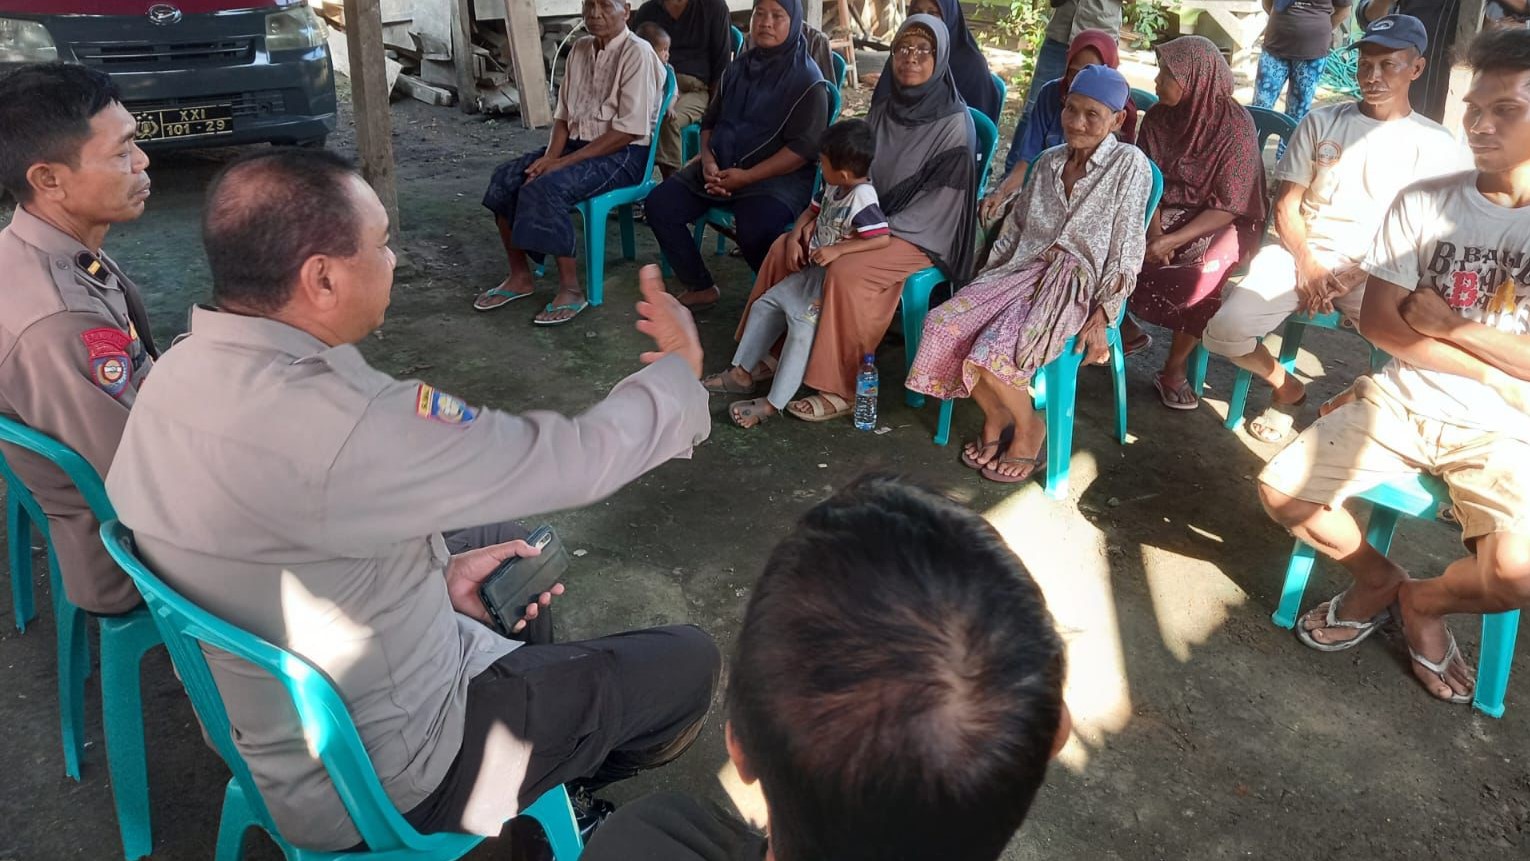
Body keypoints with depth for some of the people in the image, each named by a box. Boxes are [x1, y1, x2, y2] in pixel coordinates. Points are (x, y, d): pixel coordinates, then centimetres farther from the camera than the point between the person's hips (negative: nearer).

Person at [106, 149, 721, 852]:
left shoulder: (181, 373, -9)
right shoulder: (345, 424, -37)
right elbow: (577, 458, -27)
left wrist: (436, 573, 2)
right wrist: (680, 367, -9)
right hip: (375, 784, -8)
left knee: (518, 542, 25)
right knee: (687, 662, 4)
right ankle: (551, 792, 31)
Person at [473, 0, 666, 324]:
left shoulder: (637, 53, -15)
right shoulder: (580, 49, 9)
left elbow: (630, 130, -21)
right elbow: (564, 113, 11)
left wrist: (564, 162, -21)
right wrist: (550, 156, -9)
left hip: (625, 153, -8)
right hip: (577, 142, 8)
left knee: (545, 187, -29)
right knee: (505, 178, -9)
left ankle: (571, 289, -20)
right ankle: (520, 276, 1)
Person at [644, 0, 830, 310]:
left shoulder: (808, 79, -6)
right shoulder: (737, 68, 13)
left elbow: (804, 147, -14)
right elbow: (710, 121, 19)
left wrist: (747, 176, -20)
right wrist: (708, 160, -4)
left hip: (780, 176, -6)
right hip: (722, 169, 7)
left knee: (754, 230, -36)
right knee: (660, 204, -11)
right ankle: (701, 287, 1)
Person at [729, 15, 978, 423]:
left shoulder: (953, 123, -16)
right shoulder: (884, 107, 4)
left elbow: (937, 203, -19)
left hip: (922, 235, -7)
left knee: (845, 272, -32)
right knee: (784, 248, -6)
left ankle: (841, 391, -21)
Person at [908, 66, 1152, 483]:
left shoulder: (1129, 165, -5)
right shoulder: (1049, 161, 13)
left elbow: (1126, 252, -7)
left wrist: (1100, 319, -13)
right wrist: (985, 281, 8)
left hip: (1078, 286, -6)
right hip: (1027, 269, 6)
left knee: (993, 352, -28)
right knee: (942, 324, -17)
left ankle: (1028, 428, 2)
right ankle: (995, 416, 4)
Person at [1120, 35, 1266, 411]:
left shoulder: (1235, 126, -18)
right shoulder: (1160, 116, -4)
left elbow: (1228, 206, -19)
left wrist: (1173, 241, -27)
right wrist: (1154, 230, -18)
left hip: (1221, 223, -5)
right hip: (1166, 211, 5)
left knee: (1206, 271, -34)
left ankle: (1175, 368, -14)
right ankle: (1128, 331, 4)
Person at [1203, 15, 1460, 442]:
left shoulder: (1436, 144, 3)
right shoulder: (1321, 122, 7)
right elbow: (1286, 205, 5)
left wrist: (1357, 276, -15)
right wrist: (1308, 267, -10)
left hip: (1379, 272, -1)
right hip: (1303, 254, 1)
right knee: (1226, 329, -23)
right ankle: (1287, 389, 9)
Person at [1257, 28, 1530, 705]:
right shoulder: (1423, 202, -1)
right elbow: (1378, 321, -6)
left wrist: (1444, 323, -12)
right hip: (1403, 399, 2)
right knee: (1281, 490, -16)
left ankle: (1421, 600, 11)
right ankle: (1378, 577, 14)